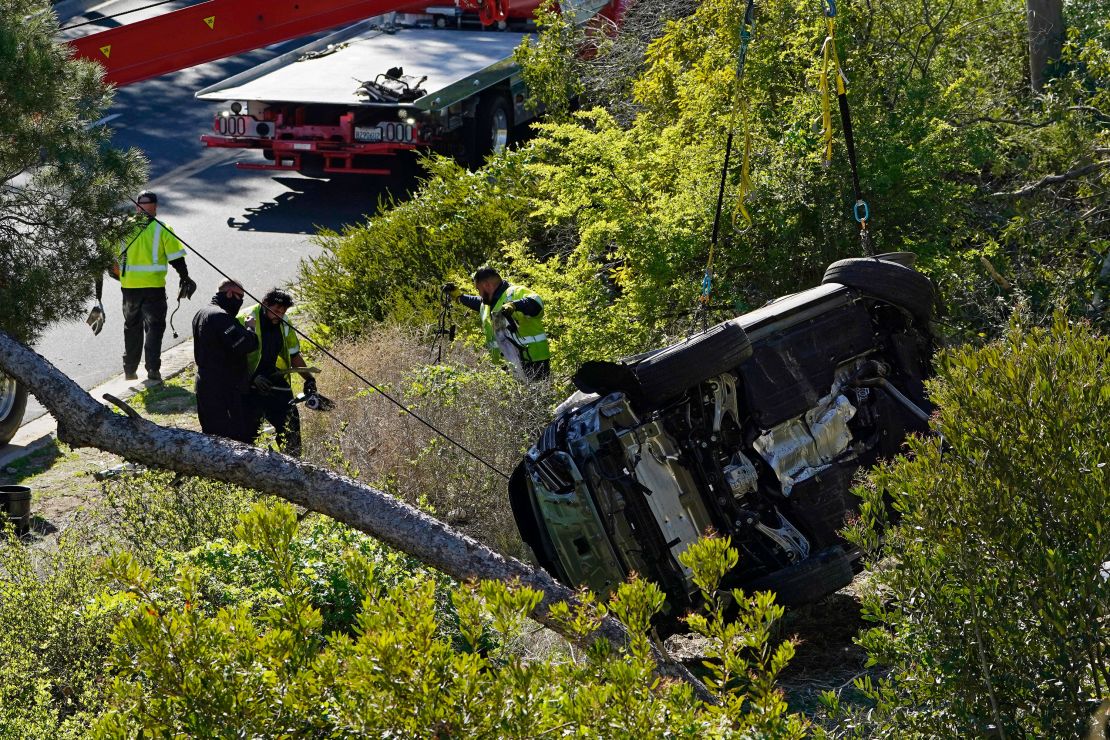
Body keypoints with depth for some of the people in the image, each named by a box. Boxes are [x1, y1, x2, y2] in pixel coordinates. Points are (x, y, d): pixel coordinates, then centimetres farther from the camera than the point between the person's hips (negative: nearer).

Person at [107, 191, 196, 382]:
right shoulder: (162, 229, -8)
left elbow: (113, 255, 7)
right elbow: (176, 257, -6)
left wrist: (117, 273, 24)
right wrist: (184, 278, 8)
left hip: (129, 286, 3)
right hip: (154, 285, -3)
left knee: (132, 326, 17)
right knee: (154, 326, 4)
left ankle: (130, 370, 23)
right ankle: (153, 370, -6)